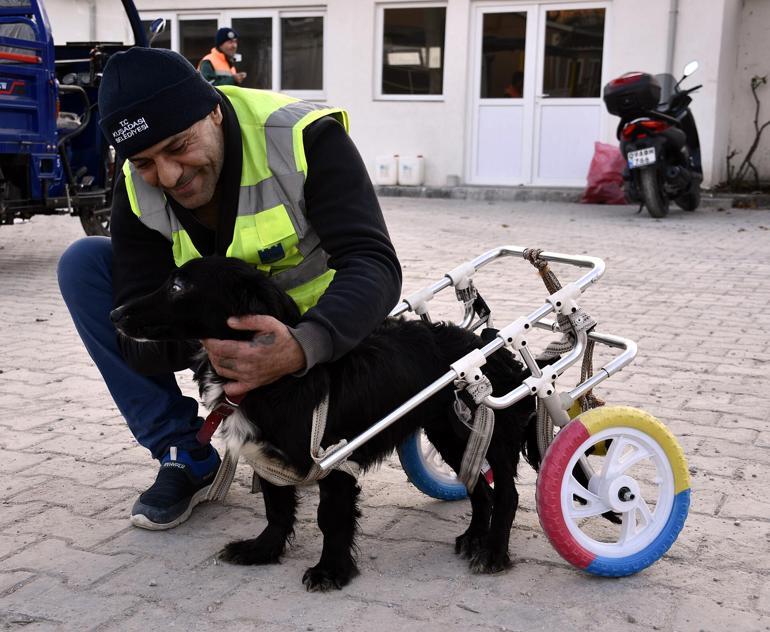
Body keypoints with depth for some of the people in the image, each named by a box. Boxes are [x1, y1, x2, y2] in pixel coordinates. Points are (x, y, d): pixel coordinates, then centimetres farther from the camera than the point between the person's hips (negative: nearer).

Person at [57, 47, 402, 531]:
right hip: (215, 327, 4)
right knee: (84, 264, -14)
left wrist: (303, 346, -56)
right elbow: (133, 336, -20)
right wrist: (200, 337, -44)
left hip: (314, 326, -3)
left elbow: (374, 264, -37)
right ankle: (187, 457, -9)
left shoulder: (304, 138, -29)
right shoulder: (138, 190, -17)